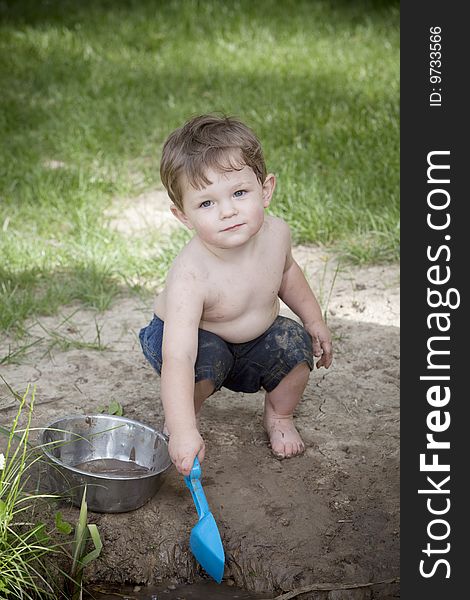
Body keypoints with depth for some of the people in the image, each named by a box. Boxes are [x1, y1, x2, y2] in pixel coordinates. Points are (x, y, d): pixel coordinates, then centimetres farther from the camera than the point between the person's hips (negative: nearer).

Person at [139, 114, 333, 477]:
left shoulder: (276, 233, -21)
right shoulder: (190, 276, -41)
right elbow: (177, 358, -45)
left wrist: (314, 321, 10)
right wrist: (183, 431, -52)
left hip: (257, 339, 5)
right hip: (196, 337, -5)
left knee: (296, 344, -20)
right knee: (205, 359, -35)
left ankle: (279, 416, 10)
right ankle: (186, 418, 0)